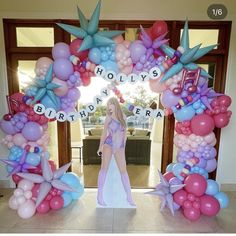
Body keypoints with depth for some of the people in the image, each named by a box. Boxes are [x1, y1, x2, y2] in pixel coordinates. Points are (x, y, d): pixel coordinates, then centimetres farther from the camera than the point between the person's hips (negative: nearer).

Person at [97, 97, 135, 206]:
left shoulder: (123, 116, 6)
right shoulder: (108, 118, 2)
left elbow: (124, 133, 11)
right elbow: (104, 133, 8)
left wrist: (123, 147, 12)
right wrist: (100, 147, 8)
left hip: (119, 147, 2)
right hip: (108, 145, -1)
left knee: (123, 170, 5)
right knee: (104, 168, 0)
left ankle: (129, 196, 16)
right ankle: (99, 196, 12)